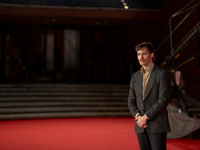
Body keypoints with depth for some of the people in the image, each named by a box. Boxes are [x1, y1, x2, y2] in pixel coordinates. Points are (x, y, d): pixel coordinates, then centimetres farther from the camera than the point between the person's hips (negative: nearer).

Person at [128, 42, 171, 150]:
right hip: (140, 126, 5)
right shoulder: (135, 76, 14)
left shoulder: (163, 74, -5)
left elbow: (163, 100, -12)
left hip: (157, 125, -5)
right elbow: (131, 101, 11)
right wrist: (138, 116, -7)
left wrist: (146, 117, -14)